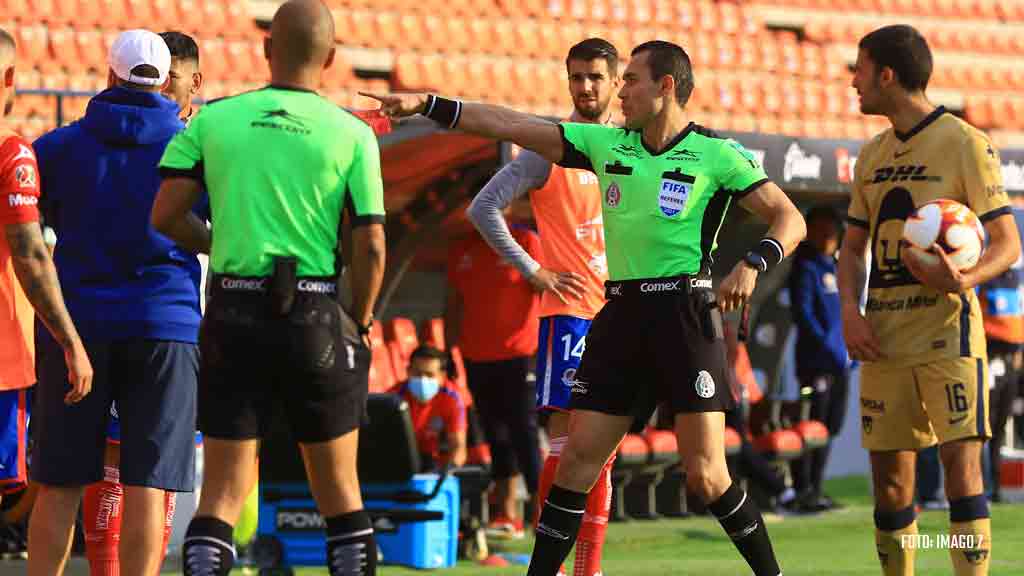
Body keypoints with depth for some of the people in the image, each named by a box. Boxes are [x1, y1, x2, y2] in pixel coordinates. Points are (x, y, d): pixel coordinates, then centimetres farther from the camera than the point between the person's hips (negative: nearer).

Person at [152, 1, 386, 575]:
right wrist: (361, 323, 9)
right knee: (339, 485, 12)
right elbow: (371, 245, -6)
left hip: (233, 313, 1)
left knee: (223, 488, 4)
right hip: (316, 315, -1)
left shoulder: (213, 119, 2)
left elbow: (166, 216, -1)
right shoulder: (352, 133, -2)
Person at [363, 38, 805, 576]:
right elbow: (512, 126, 9)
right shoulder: (607, 144, 11)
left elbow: (789, 218, -4)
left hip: (685, 314, -5)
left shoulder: (715, 153, -3)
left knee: (705, 476, -8)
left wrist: (753, 263, -22)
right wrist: (427, 104, 4)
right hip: (621, 313, 5)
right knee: (577, 460, 1)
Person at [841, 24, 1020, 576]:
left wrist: (965, 280, -28)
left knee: (961, 462, -13)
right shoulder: (873, 154, 15)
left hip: (947, 329, -6)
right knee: (889, 477, 6)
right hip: (883, 338, 6)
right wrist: (850, 311, 0)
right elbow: (853, 247, 20)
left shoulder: (964, 143, -5)